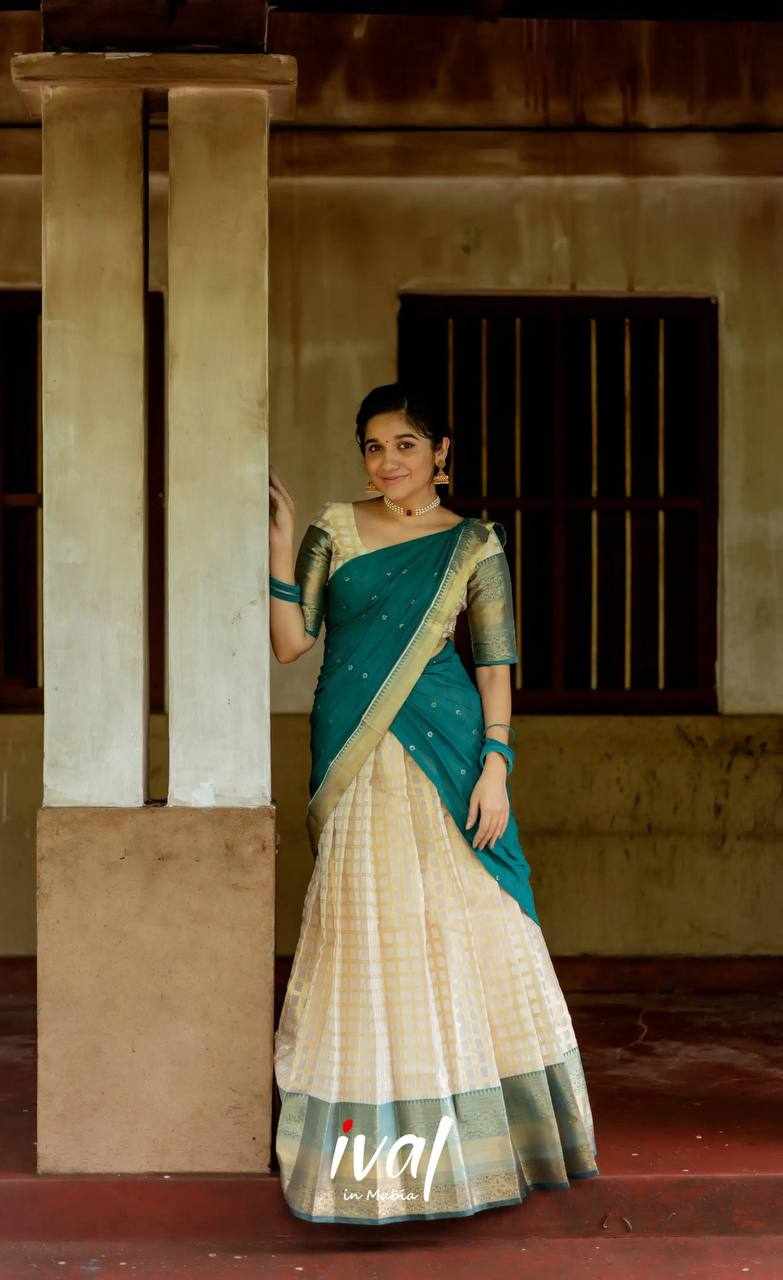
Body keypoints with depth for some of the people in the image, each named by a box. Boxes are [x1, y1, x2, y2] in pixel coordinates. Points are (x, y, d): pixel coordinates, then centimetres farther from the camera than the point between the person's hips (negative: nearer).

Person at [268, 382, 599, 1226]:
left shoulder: (473, 545, 5)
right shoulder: (334, 531, 9)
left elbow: (495, 664, 0)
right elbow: (291, 642, 3)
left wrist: (495, 765, -9)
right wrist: (280, 543, -5)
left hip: (444, 756, -1)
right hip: (354, 764, 1)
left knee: (464, 927, -1)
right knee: (365, 933, 1)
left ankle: (471, 1138, 11)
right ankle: (371, 1143, 9)